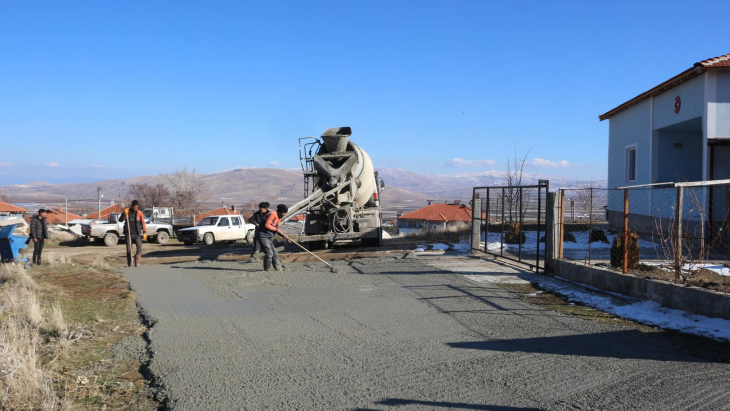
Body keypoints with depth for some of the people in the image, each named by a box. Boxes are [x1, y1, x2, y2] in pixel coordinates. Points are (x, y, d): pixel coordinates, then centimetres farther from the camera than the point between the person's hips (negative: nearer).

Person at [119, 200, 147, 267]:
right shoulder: (126, 211, 5)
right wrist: (124, 214, -18)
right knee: (129, 251, 6)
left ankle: (136, 264, -15)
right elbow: (120, 220, 0)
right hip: (128, 234, 1)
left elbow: (143, 223, 2)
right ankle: (129, 265, 14)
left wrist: (144, 232, -7)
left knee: (139, 249, -13)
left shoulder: (139, 213, 2)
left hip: (137, 234, -1)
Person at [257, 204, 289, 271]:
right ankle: (267, 270, -2)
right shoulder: (273, 214, -16)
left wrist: (284, 236, 12)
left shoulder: (279, 218, 15)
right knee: (269, 254, -12)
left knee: (275, 254, 11)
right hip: (263, 236, -10)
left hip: (269, 238, 10)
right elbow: (267, 225, -25)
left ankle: (279, 269, 17)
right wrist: (276, 229, -17)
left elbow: (278, 229, 22)